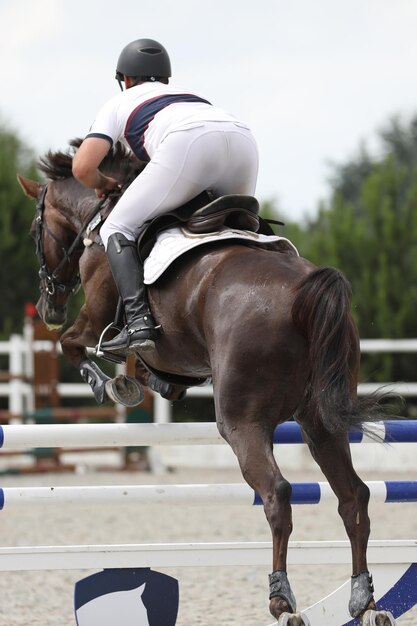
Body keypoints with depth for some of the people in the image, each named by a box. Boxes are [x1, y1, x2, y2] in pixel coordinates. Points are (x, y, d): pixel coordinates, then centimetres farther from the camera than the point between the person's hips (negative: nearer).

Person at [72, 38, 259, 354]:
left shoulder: (120, 103, 30)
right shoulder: (190, 94, 44)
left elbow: (82, 167, 17)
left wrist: (101, 184, 39)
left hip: (188, 145, -5)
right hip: (243, 137, 5)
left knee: (117, 229, 6)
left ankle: (138, 320, -15)